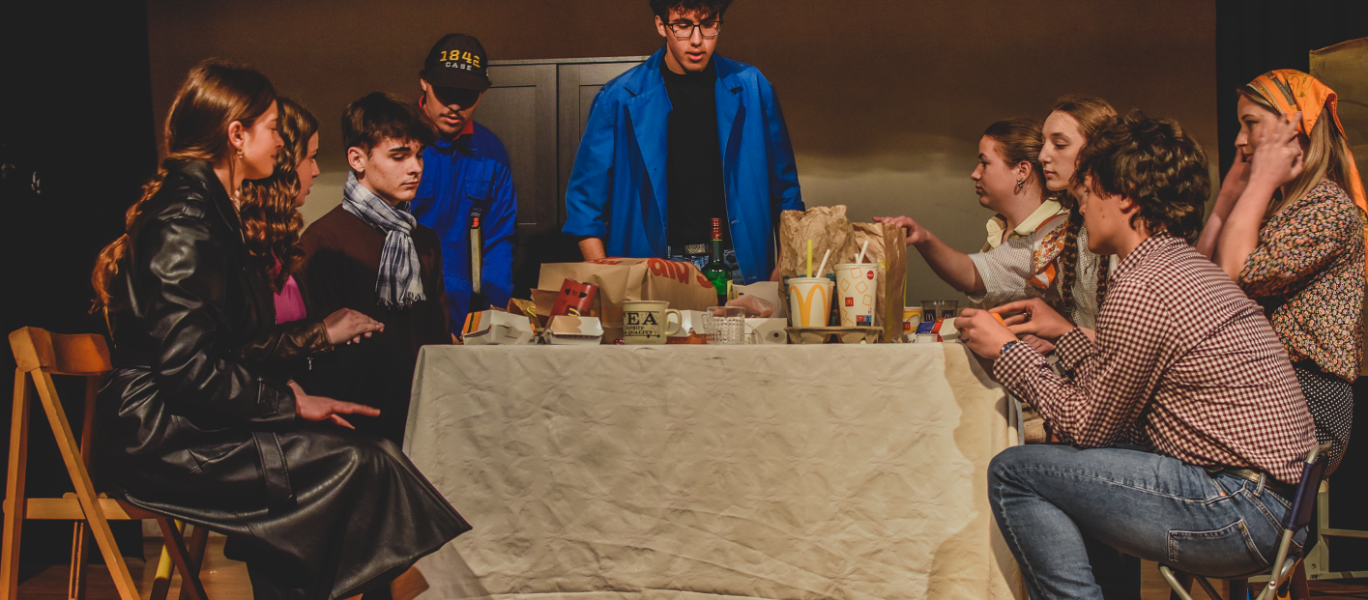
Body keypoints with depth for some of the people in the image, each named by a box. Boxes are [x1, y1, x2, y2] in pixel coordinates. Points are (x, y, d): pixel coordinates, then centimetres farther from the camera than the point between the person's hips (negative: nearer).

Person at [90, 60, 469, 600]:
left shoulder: (204, 207, 15)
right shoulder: (183, 222, -17)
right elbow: (189, 364, -23)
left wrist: (320, 333, 22)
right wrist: (290, 402, -14)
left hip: (183, 418, 9)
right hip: (162, 439, -9)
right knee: (357, 463, -18)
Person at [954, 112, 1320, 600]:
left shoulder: (1139, 291, -16)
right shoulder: (1188, 266, 14)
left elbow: (1088, 426, -6)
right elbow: (1119, 404, 16)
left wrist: (1005, 350, 1)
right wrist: (1065, 334, 23)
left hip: (1239, 512, -10)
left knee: (1012, 473, -9)